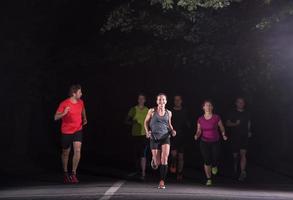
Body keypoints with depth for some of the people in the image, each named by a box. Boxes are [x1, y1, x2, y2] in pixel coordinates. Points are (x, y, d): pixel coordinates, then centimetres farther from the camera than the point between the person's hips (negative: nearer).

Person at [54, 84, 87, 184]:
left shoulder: (81, 102, 0)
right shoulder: (64, 104, -16)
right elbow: (56, 117, -18)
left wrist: (84, 119, 15)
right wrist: (64, 113, -35)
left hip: (78, 130, 3)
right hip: (66, 131, -3)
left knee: (77, 151, -13)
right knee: (66, 153, 11)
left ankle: (73, 173, -1)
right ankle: (65, 173, 31)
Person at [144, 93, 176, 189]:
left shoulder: (168, 113, 6)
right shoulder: (152, 111, 0)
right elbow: (146, 122, 11)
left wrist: (172, 130, 3)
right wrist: (147, 131, -5)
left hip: (165, 137, 1)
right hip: (154, 138, -1)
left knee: (164, 158, -19)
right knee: (157, 164, 1)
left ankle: (162, 182, -13)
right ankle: (154, 159, 41)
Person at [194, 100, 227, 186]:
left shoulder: (216, 117, -5)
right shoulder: (200, 119, 0)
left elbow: (222, 128, 7)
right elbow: (199, 131, 8)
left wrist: (224, 135, -9)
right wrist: (197, 135, -13)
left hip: (215, 142, -1)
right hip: (204, 142, 1)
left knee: (215, 160, -6)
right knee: (207, 161, -3)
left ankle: (214, 166, 34)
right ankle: (209, 179, 13)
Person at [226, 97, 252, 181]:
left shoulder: (247, 113, 8)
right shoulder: (232, 113, 0)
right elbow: (227, 123, -3)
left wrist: (249, 131, 10)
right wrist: (235, 124, -20)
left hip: (244, 136, 0)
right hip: (235, 136, 0)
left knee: (243, 154, -13)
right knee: (235, 154, 8)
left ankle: (243, 172, -19)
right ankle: (235, 166, 38)